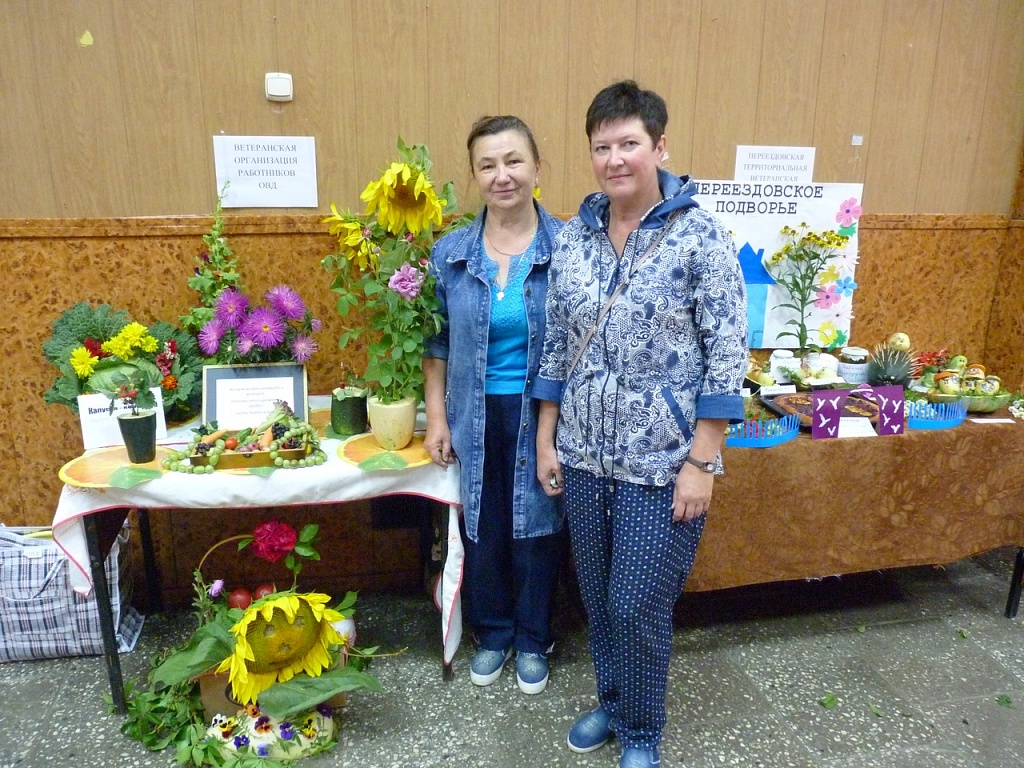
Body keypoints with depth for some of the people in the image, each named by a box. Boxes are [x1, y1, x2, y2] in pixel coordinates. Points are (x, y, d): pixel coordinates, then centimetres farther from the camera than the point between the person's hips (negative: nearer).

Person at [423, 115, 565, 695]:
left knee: (537, 528, 12)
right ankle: (492, 634, 39)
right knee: (483, 530, 14)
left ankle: (533, 641, 36)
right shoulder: (451, 254, -1)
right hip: (477, 418, 2)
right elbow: (439, 343, 6)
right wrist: (436, 418, 3)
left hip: (542, 418, -2)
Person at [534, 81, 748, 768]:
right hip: (584, 455, 5)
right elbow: (557, 345, 9)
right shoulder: (574, 237, 4)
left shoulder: (701, 236, -10)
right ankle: (612, 702, 43)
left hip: (663, 461, -4)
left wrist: (702, 462, -14)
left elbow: (727, 355, -11)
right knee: (598, 599, 17)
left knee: (638, 607, 5)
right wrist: (546, 438, 7)